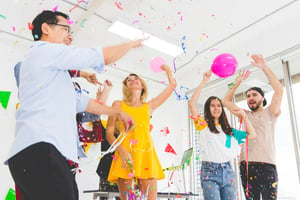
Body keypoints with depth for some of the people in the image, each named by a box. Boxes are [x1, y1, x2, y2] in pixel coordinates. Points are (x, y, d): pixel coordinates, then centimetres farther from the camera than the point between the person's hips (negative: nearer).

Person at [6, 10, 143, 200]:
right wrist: (132, 44, 18)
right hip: (39, 149, -10)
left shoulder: (54, 70, 31)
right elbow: (104, 56, 0)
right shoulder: (46, 50, 1)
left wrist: (118, 113, 38)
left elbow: (80, 101, 34)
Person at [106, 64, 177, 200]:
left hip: (147, 155, 2)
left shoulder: (149, 106, 18)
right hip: (126, 156, -2)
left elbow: (172, 85, 23)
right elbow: (109, 133, 6)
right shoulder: (118, 105, 14)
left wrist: (166, 69, 39)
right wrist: (121, 150, -11)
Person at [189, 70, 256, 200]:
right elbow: (192, 103, -8)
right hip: (209, 171, -4)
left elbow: (252, 135, 19)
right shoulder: (203, 125, 5)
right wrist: (204, 81, -6)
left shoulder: (228, 130, 19)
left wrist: (243, 116, 13)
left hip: (227, 171, 4)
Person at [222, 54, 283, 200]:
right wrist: (237, 83, 14)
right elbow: (226, 101, 20)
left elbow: (279, 90, -4)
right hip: (246, 165, 4)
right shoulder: (245, 115, 20)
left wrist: (264, 67, -7)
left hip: (267, 165, -3)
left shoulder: (269, 113, 10)